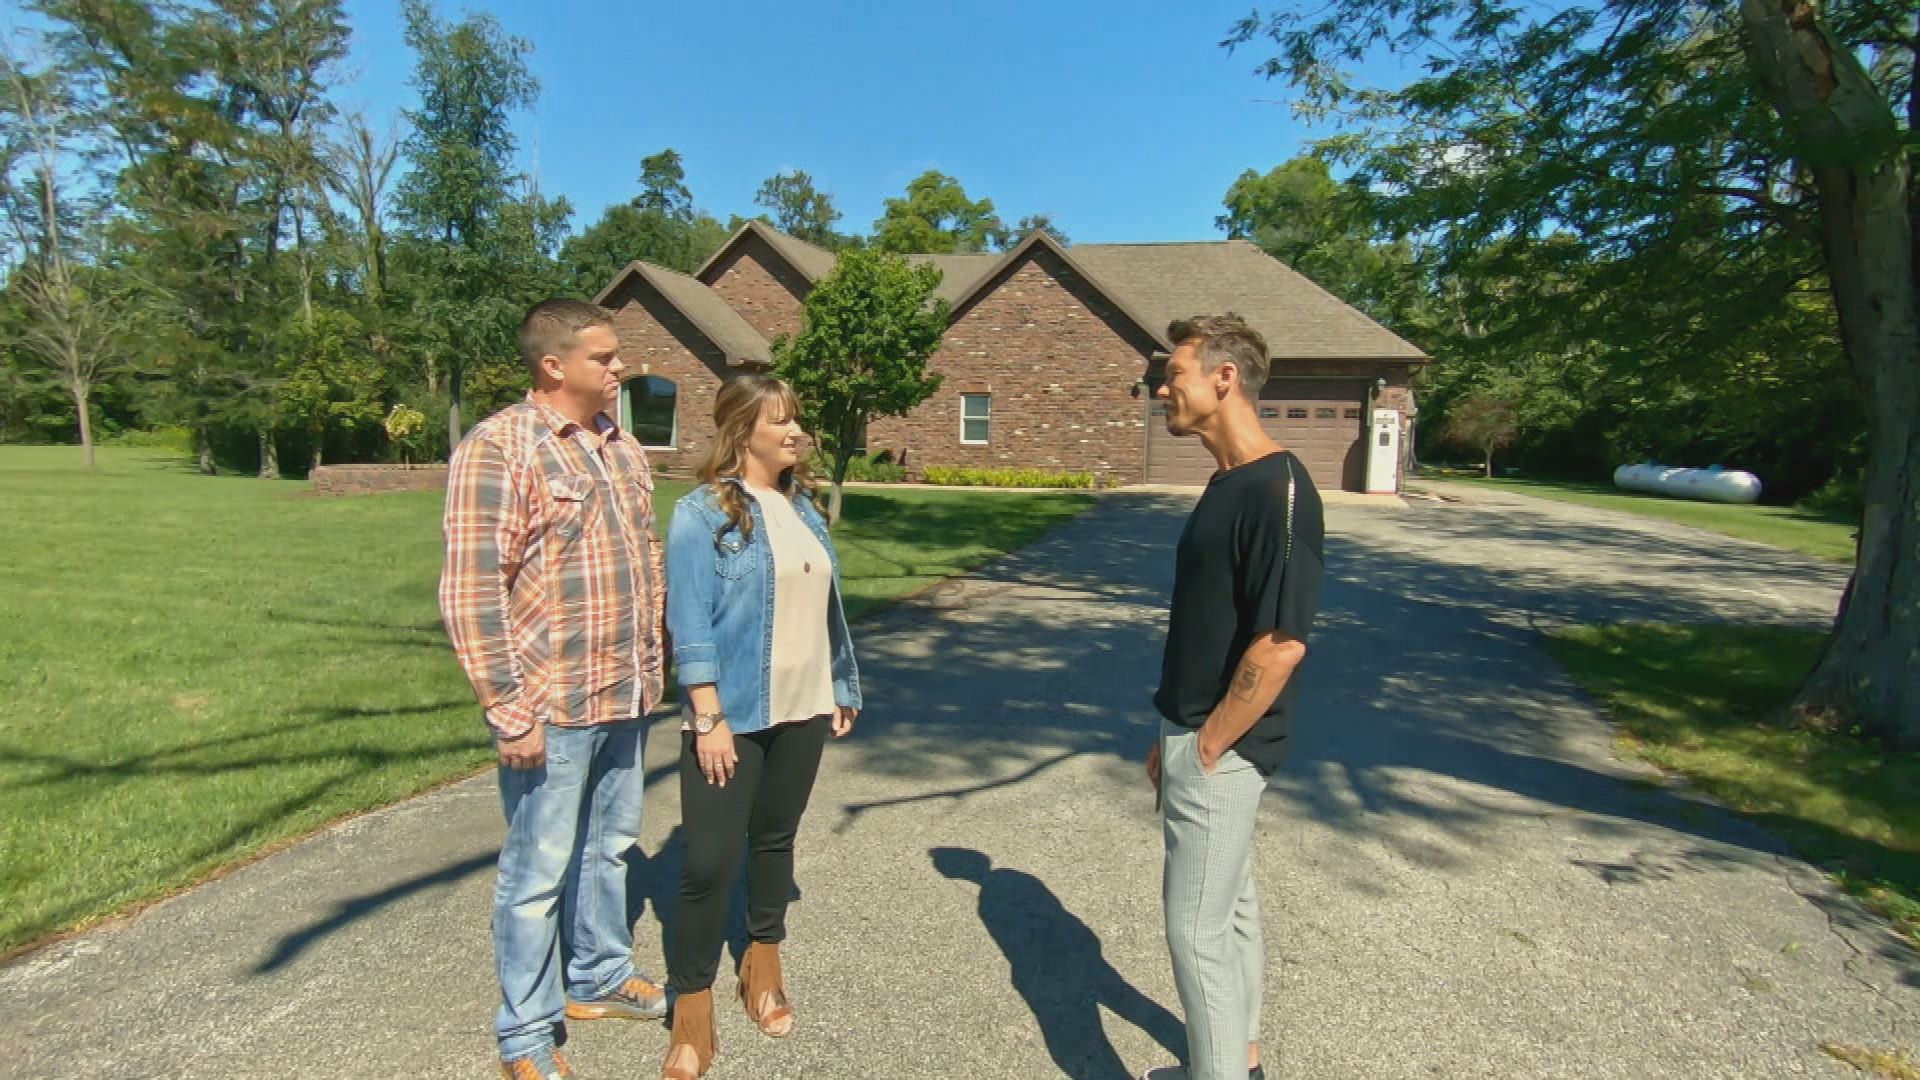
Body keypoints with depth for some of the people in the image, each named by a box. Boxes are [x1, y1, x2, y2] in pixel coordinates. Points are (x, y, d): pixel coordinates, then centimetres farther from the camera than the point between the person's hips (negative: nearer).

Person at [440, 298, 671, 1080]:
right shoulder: (498, 448, -13)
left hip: (623, 697, 7)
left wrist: (653, 666, 15)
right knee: (538, 870, 7)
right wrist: (509, 710, -17)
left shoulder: (621, 446, 10)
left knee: (608, 847, 21)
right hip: (550, 706, -7)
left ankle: (601, 977, 41)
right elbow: (471, 592, -16)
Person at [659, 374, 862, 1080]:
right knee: (709, 860, -1)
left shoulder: (802, 505, 9)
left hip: (802, 711, 6)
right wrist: (709, 718, -17)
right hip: (733, 717, -6)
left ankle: (764, 965, 37)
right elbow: (690, 624, -14)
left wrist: (842, 687, 14)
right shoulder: (703, 512, -9)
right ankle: (692, 1014, 15)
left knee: (776, 839, 18)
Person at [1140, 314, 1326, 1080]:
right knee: (1230, 907, 22)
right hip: (1200, 739, 10)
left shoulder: (1278, 488, -21)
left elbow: (1280, 643, -25)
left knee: (1197, 926, 2)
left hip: (1221, 750, -10)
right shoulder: (1227, 483, 9)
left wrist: (1206, 746, -17)